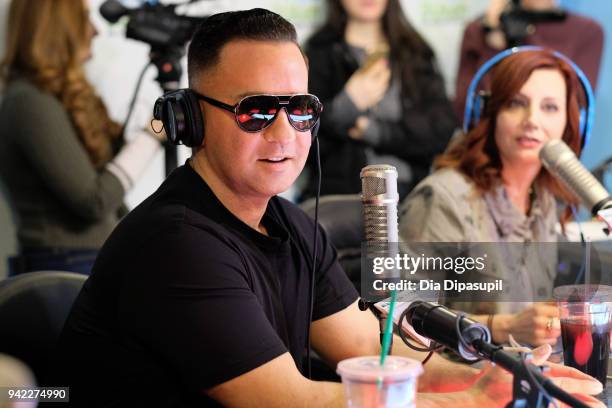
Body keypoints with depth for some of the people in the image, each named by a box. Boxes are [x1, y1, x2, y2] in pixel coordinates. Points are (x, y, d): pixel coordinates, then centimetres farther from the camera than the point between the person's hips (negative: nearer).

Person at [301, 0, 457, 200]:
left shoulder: (416, 52, 17)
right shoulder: (320, 54, 9)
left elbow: (443, 129, 4)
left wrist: (377, 131, -6)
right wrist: (347, 105, -13)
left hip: (412, 191, 3)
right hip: (341, 191, -2)